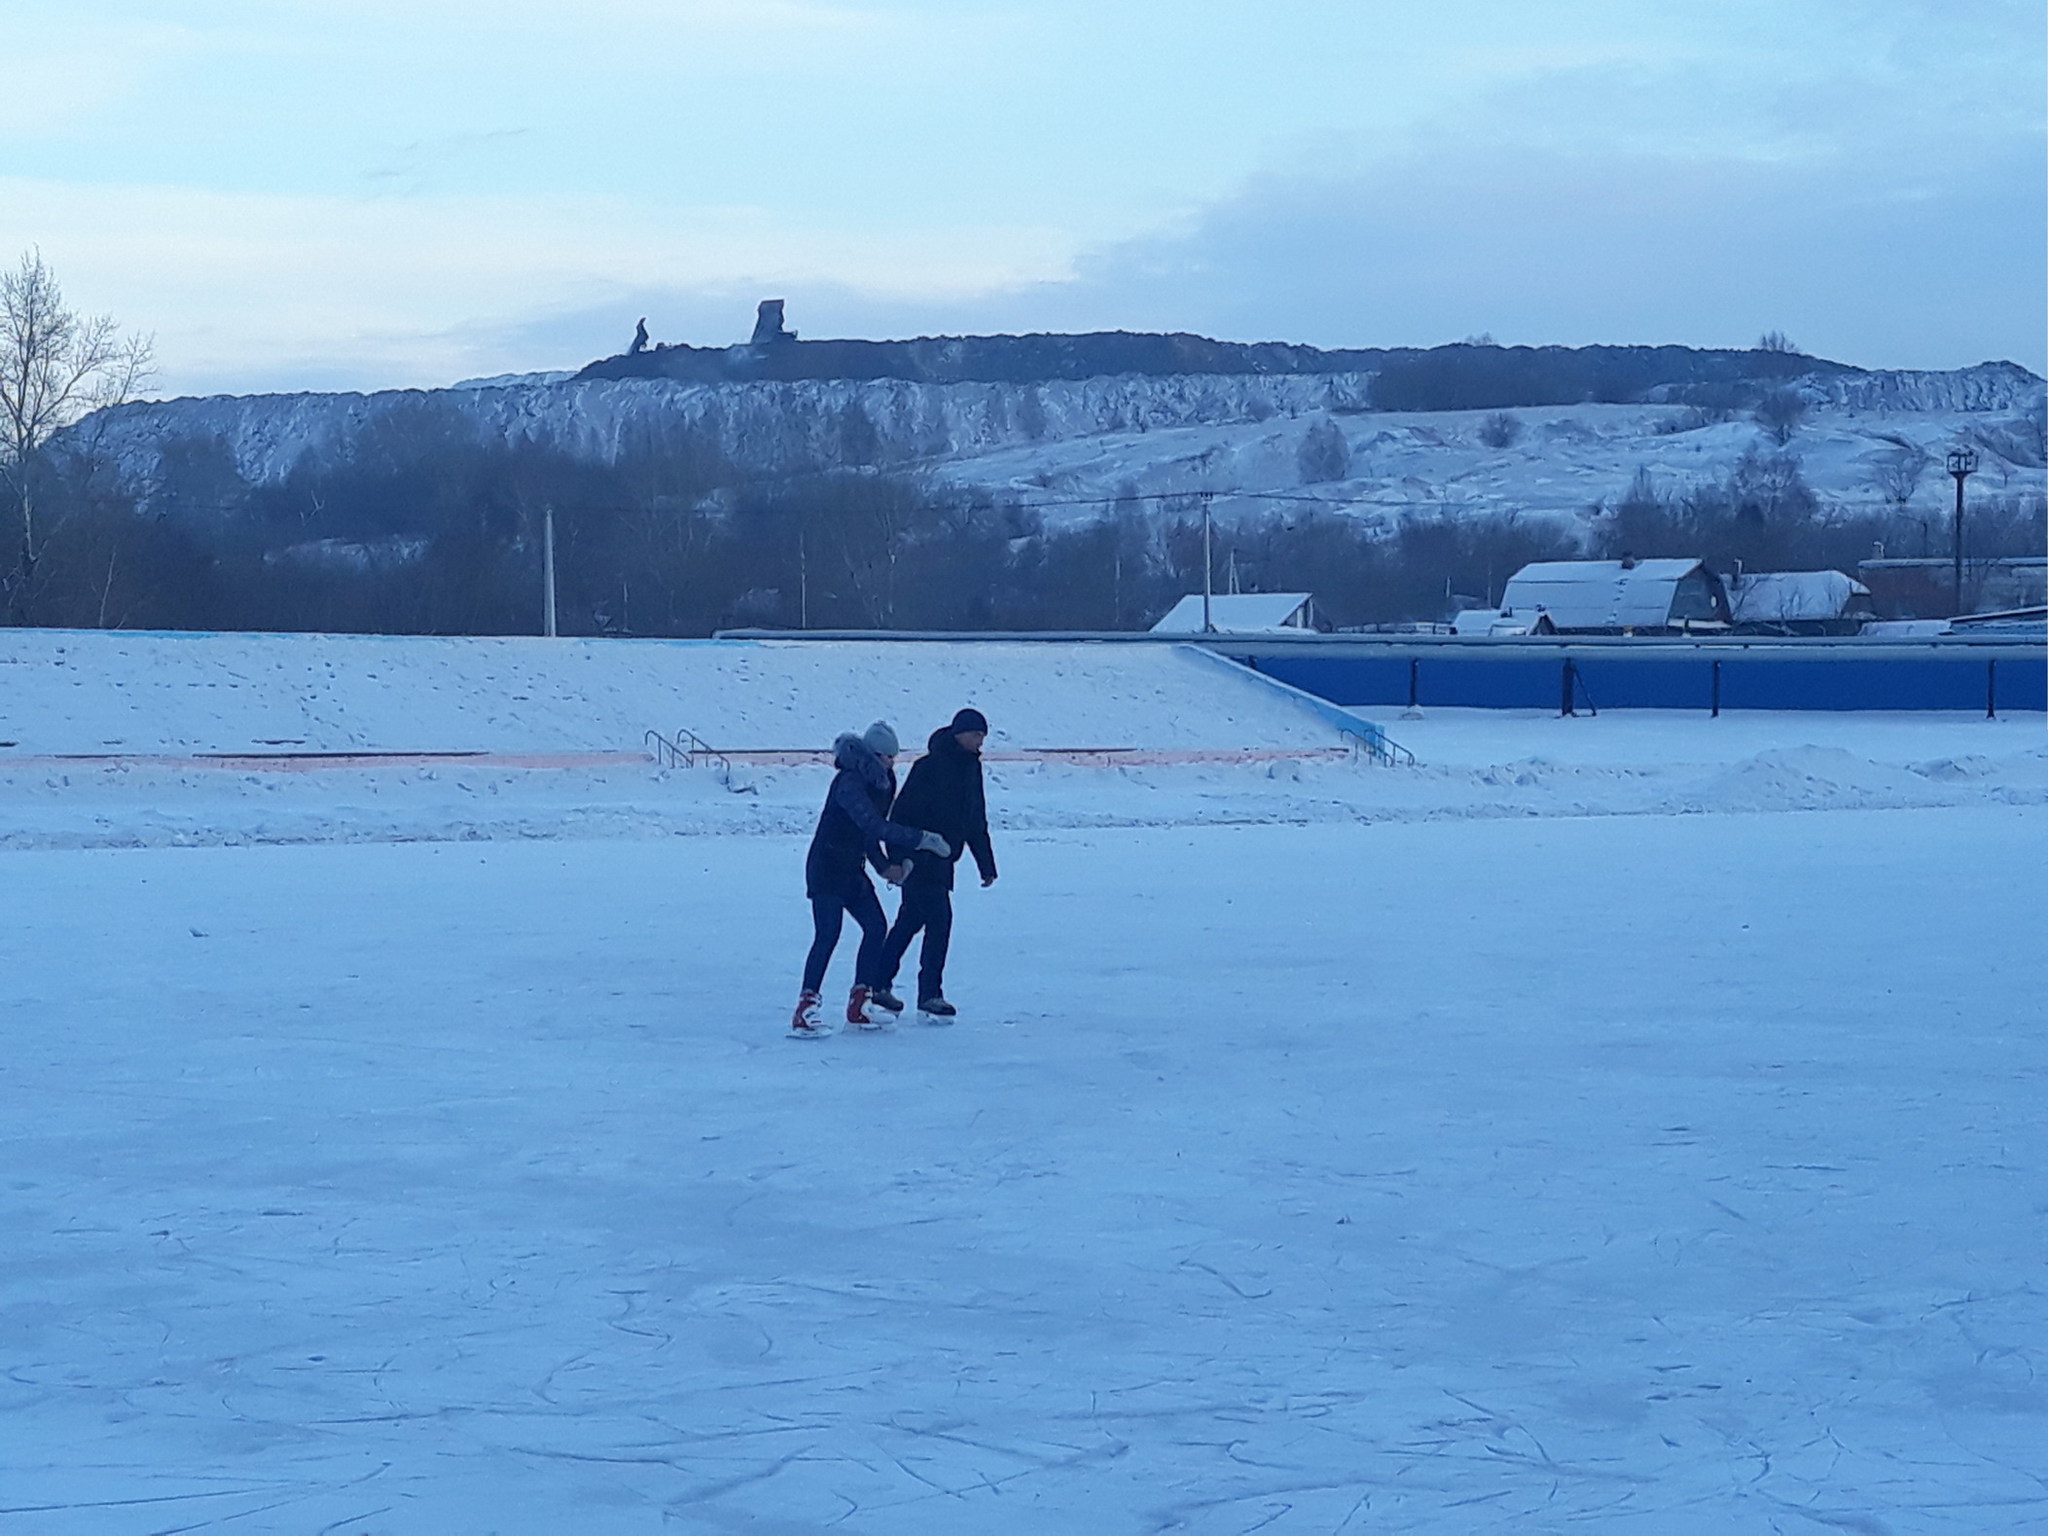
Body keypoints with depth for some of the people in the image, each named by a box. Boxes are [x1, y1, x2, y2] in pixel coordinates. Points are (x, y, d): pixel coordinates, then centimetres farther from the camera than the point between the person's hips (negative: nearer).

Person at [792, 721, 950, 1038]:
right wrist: (921, 839, -28)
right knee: (828, 934, -16)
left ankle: (858, 1005, 11)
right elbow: (873, 825, -30)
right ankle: (805, 1010, -16)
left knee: (876, 926, 5)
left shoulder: (881, 781, 7)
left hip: (852, 869, 9)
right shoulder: (850, 782, -21)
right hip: (826, 867, -9)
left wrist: (884, 866, 4)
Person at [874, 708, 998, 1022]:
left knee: (910, 922, 14)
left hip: (941, 862, 9)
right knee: (939, 920, -13)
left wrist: (986, 865, 18)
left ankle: (879, 984, 24)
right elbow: (902, 813, -19)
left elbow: (976, 822, 19)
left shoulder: (971, 768, 11)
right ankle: (930, 995, -8)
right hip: (919, 860, -9)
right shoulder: (930, 766, -16)